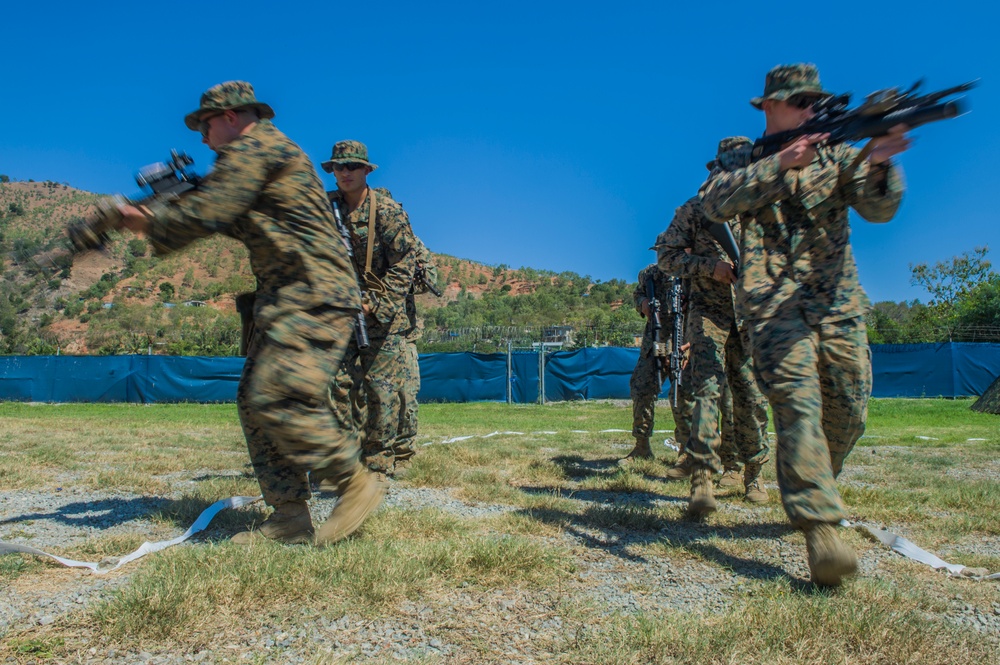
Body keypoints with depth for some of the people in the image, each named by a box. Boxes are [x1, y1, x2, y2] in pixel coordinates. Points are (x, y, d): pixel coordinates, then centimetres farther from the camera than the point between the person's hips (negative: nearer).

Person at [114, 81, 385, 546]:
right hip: (290, 300, 10)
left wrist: (151, 225, 6)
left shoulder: (253, 148, -5)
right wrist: (160, 214, 20)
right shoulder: (265, 155, 27)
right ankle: (289, 519, 7)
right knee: (254, 401, 5)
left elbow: (205, 214, -12)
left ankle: (358, 483, -6)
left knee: (276, 397, -20)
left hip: (315, 298, -10)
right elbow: (231, 221, 29)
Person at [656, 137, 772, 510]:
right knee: (708, 388, -17)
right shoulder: (695, 211, 4)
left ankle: (753, 476, 22)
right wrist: (710, 266, -14)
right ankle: (701, 481, -20)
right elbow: (666, 255, -1)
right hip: (708, 313, -3)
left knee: (752, 398, 6)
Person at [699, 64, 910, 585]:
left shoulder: (837, 155, 14)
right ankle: (819, 528, -20)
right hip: (773, 304, -4)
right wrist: (780, 165, -21)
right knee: (798, 405, -17)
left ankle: (810, 492, 32)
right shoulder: (742, 161, 9)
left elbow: (879, 208, -1)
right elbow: (715, 203, -12)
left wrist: (879, 164, -22)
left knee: (848, 413, 6)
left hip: (839, 303, 4)